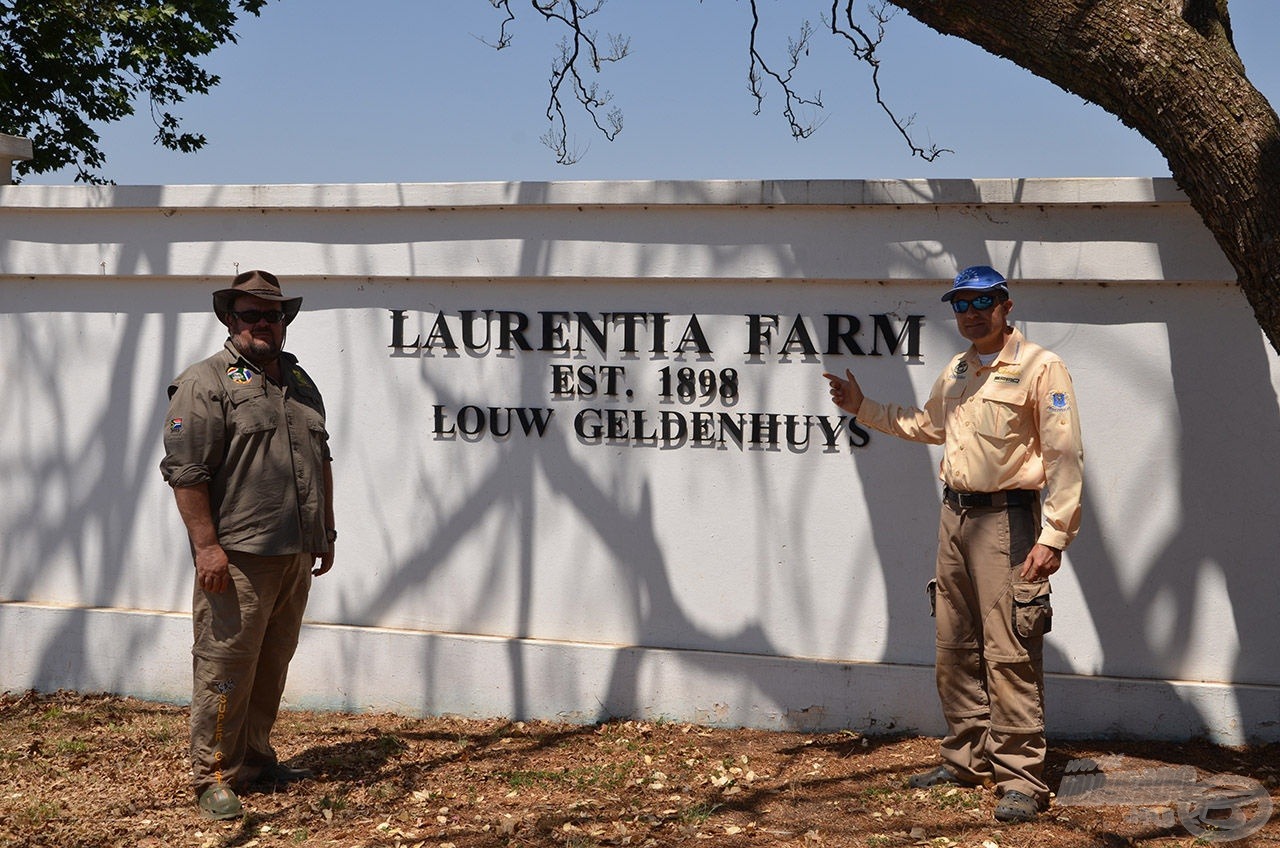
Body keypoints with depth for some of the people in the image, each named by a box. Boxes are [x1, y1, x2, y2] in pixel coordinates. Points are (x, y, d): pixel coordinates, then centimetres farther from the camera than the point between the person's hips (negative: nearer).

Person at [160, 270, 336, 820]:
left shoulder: (300, 383, 17)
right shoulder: (205, 384, -6)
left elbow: (321, 461, 24)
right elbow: (185, 471, -13)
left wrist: (326, 533, 20)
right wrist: (206, 546, -18)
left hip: (295, 556, 7)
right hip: (237, 556, -7)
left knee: (272, 666, 14)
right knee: (225, 668, -3)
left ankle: (254, 759, 26)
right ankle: (214, 776, 7)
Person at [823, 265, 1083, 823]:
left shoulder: (1039, 367, -9)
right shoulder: (956, 373, 15)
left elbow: (1066, 457, -13)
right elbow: (928, 426, 34)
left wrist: (1054, 538, -19)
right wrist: (862, 408, 29)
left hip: (1005, 518, -8)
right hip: (954, 514, 8)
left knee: (1009, 654, -8)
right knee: (955, 648, 12)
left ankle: (1021, 780, -1)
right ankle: (967, 760, 25)